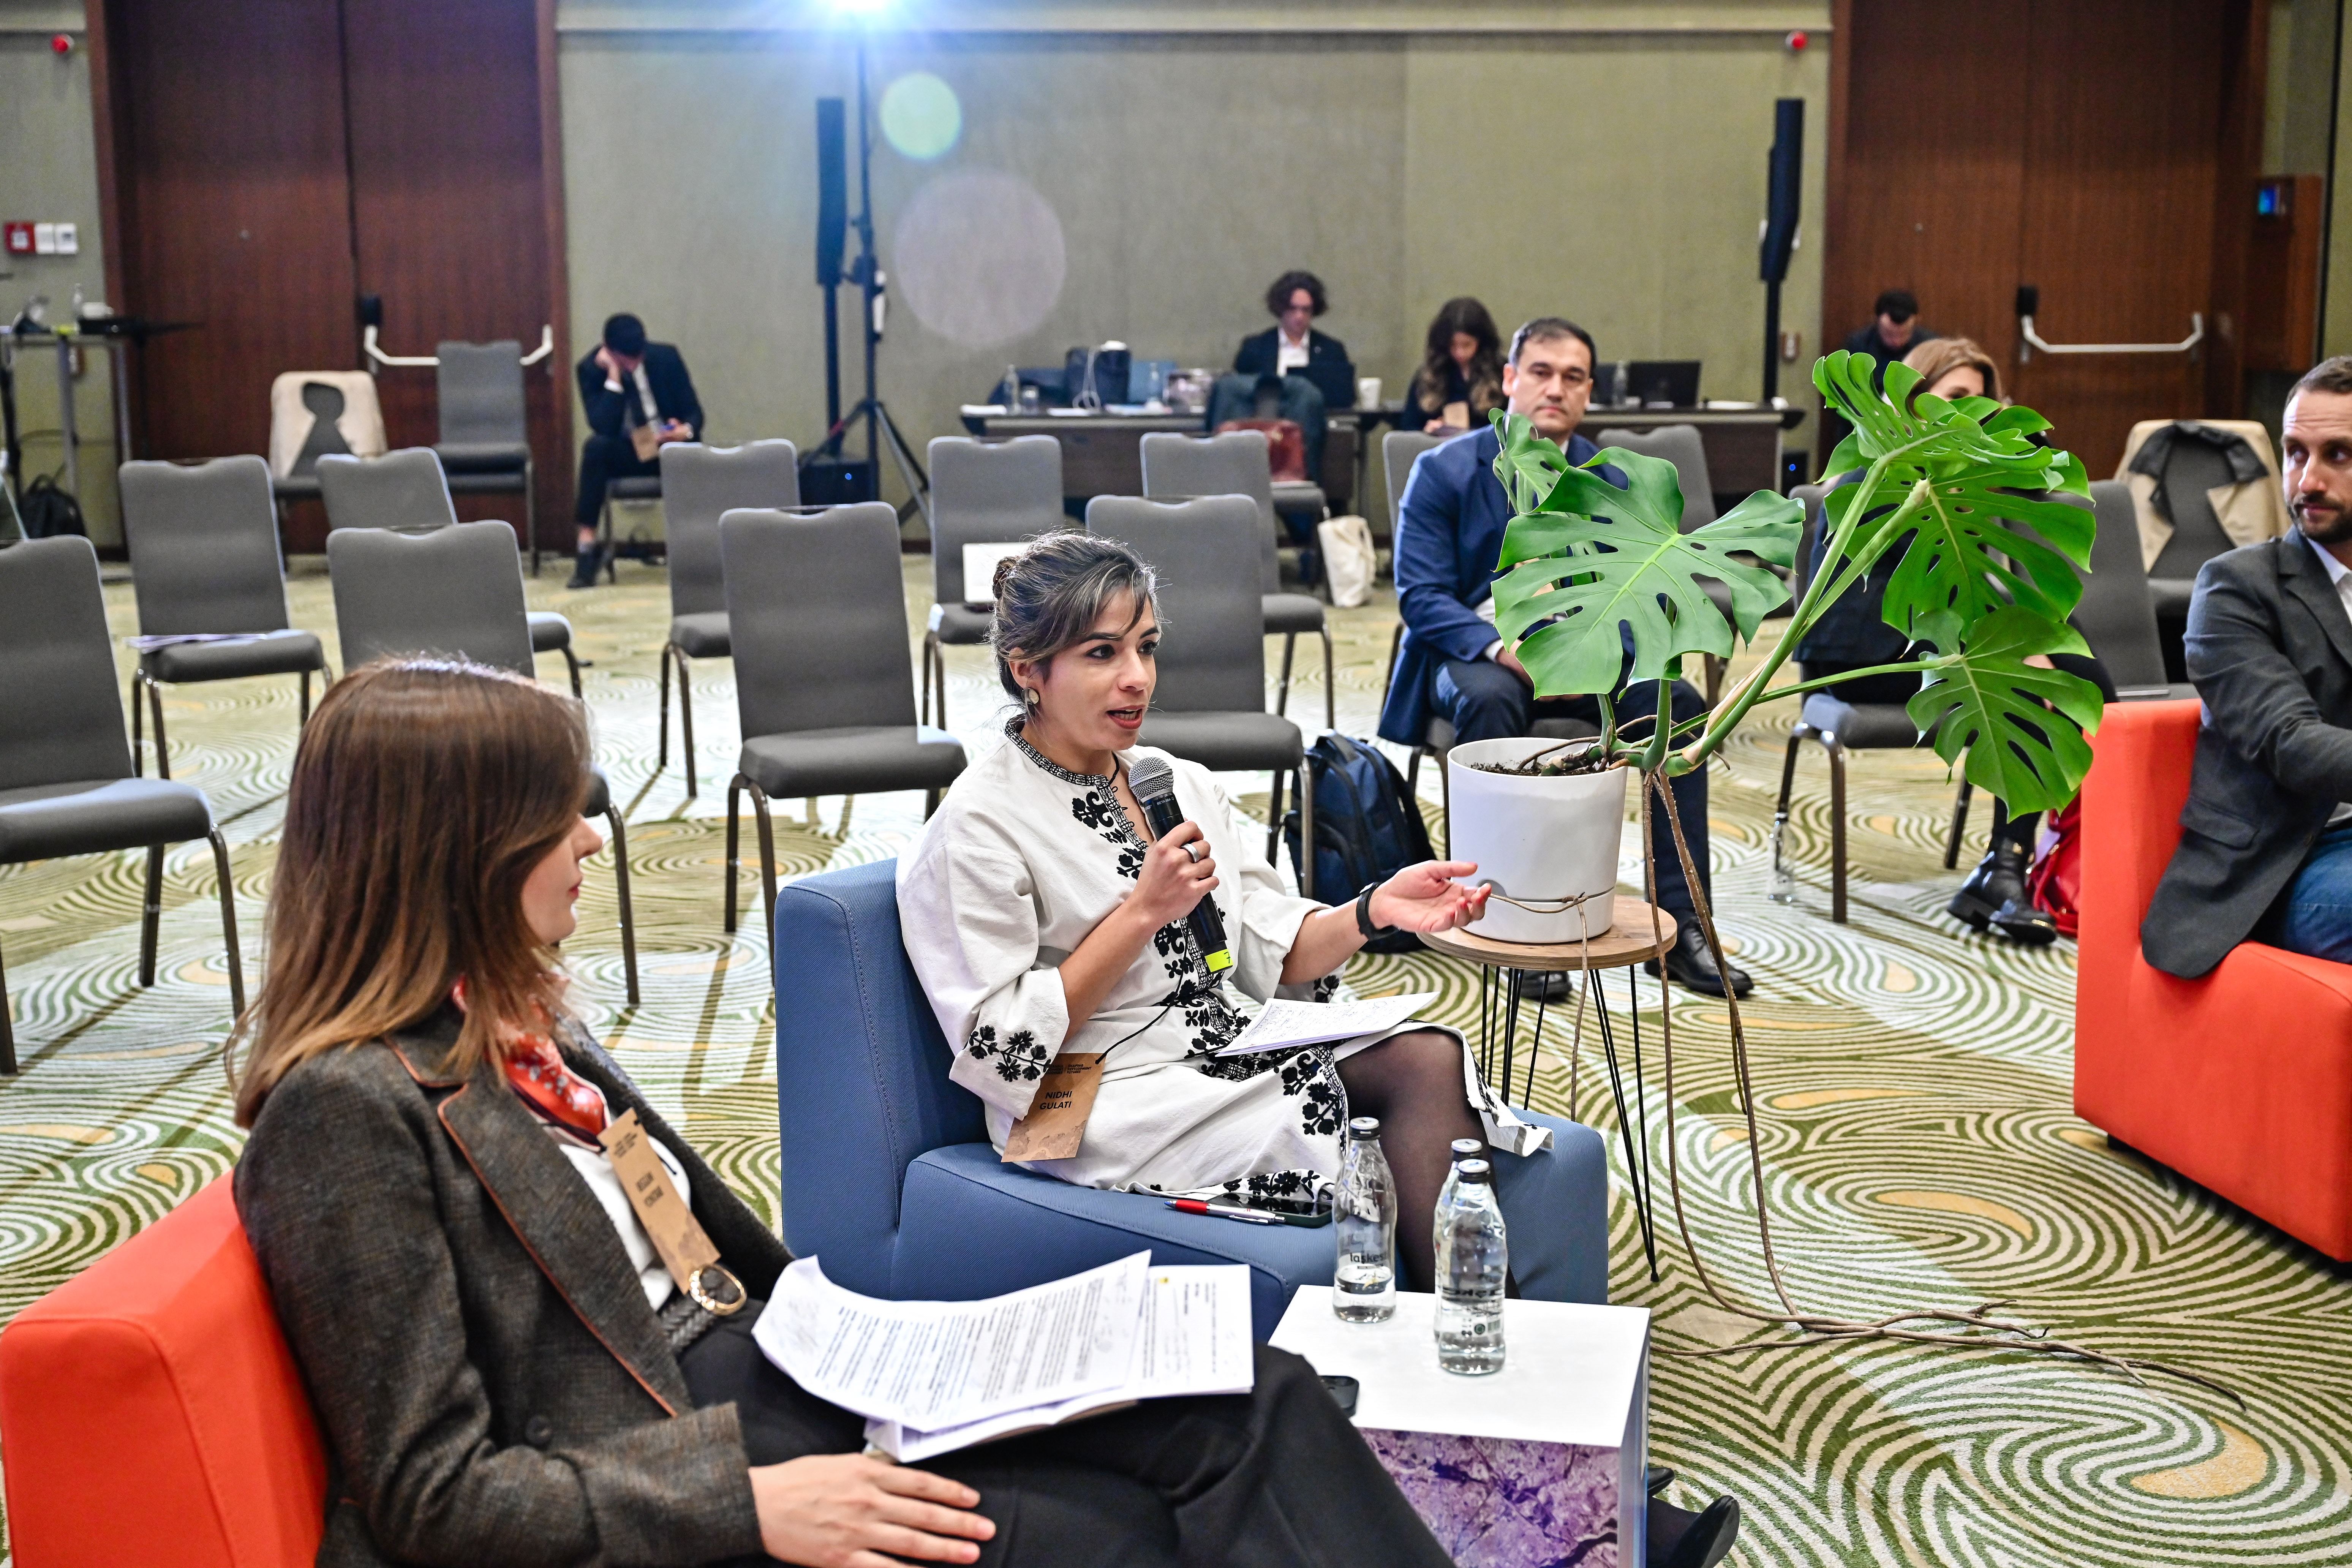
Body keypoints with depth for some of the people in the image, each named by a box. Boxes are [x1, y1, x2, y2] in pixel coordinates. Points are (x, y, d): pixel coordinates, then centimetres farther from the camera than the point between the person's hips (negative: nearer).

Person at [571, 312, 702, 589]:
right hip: (625, 452, 0)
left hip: (671, 445, 0)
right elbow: (603, 427, -22)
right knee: (596, 446, -33)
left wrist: (686, 430, -27)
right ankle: (588, 546, -29)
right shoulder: (591, 369, -10)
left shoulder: (667, 357, -6)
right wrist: (614, 376, -26)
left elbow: (694, 413, -3)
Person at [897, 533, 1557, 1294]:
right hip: (1105, 1111, -7)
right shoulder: (979, 826, -10)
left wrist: (1373, 910, -10)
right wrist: (1145, 911, -16)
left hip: (1231, 1053, 7)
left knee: (1427, 1056, -19)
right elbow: (1001, 1052, -14)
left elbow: (1274, 956, 11)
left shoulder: (1184, 784, 13)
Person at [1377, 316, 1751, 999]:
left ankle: (1678, 924, -18)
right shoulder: (1444, 472, -4)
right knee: (1490, 699, -38)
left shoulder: (1611, 482, 6)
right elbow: (1421, 596, -11)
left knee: (1680, 702, -23)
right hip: (1470, 657, -3)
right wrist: (1503, 650, -28)